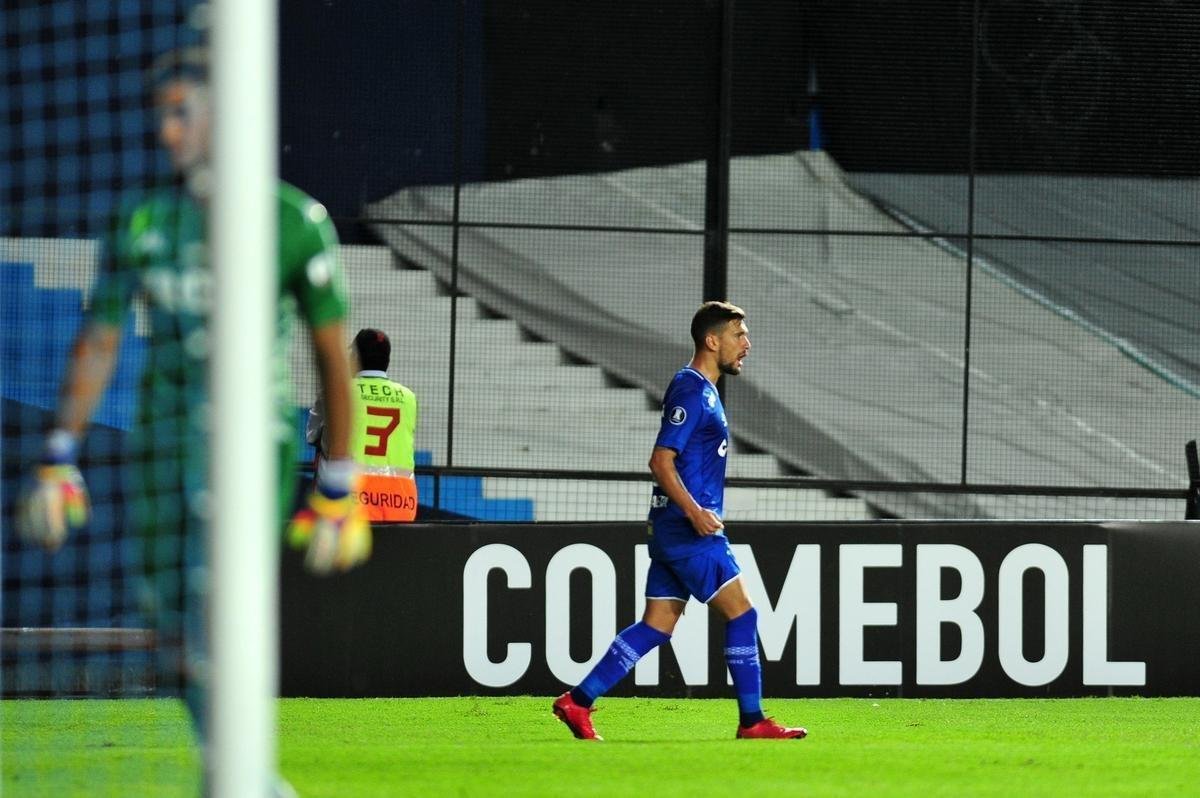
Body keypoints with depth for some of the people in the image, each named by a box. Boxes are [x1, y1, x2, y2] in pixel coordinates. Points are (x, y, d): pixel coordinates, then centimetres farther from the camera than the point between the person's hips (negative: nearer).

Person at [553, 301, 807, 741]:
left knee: (657, 626, 8)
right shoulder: (691, 392, -13)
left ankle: (577, 701, 6)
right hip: (687, 529, -10)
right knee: (741, 614, -5)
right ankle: (752, 722, 0)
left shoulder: (702, 390, 18)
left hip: (675, 528, 10)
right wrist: (694, 511, -26)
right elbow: (660, 461, -19)